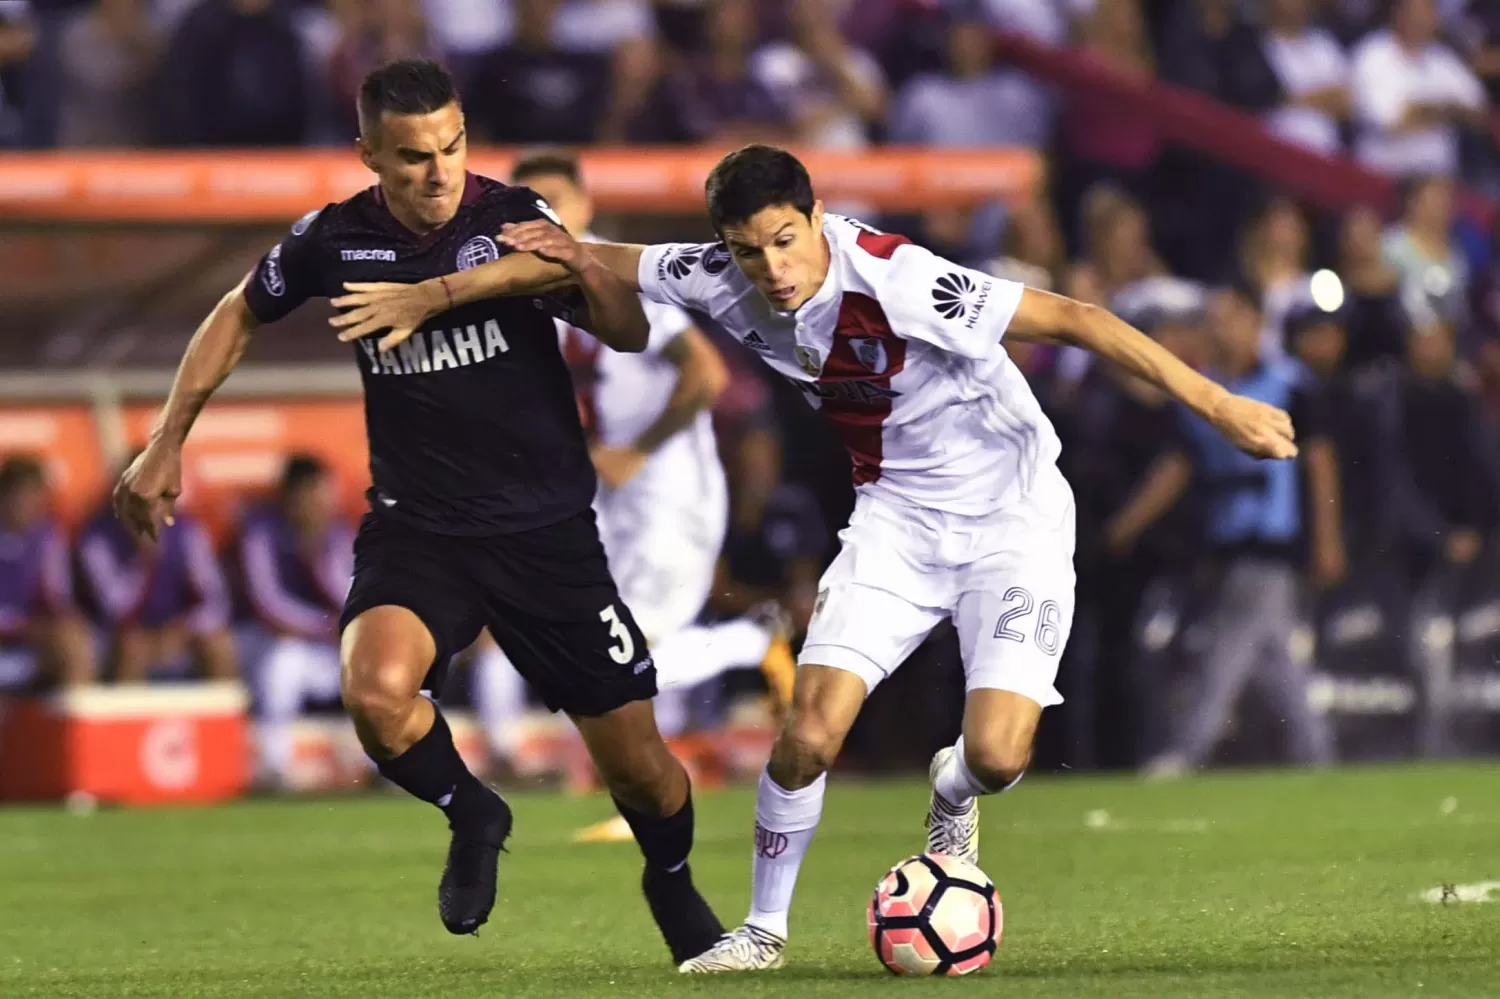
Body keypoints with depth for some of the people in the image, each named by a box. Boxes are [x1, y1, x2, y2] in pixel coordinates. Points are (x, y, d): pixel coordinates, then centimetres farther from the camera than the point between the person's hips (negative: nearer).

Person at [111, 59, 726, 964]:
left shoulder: (514, 219, -9)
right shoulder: (335, 242, -5)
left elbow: (630, 335, -7)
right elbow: (240, 318, 15)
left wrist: (581, 270, -28)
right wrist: (168, 445, 14)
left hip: (548, 531, 0)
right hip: (415, 531, 1)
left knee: (637, 765, 2)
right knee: (377, 694, -31)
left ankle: (673, 883, 37)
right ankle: (473, 818, 1)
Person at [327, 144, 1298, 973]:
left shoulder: (897, 281, -30)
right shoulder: (725, 281, -13)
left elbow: (1073, 318, -30)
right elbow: (590, 260, 2)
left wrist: (1217, 404, -33)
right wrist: (428, 295, 7)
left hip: (1012, 519, -4)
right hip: (895, 517, 4)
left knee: (998, 754, -19)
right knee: (809, 736, -11)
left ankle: (954, 792, 19)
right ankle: (766, 927, 12)